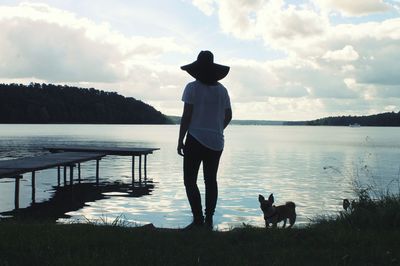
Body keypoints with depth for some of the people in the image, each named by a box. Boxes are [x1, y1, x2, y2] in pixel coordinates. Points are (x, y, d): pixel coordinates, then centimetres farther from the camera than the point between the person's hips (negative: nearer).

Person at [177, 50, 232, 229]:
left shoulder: (192, 88, -6)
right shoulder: (221, 90, 8)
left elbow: (186, 116, -10)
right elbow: (228, 116, 12)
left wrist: (180, 141, -6)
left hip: (196, 140, -5)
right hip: (216, 141, 5)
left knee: (190, 181, 0)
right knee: (211, 180, 11)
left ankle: (198, 219, -8)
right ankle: (209, 220, 11)